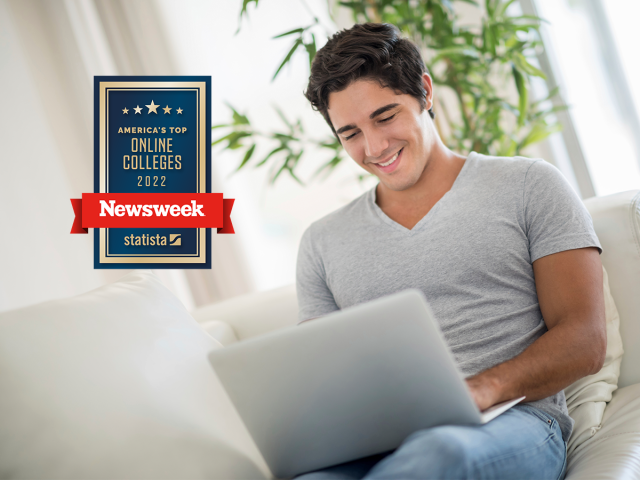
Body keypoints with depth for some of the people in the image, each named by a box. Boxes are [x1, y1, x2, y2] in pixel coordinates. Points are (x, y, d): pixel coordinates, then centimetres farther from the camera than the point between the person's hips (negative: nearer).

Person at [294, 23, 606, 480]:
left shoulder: (529, 185, 10)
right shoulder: (322, 242, 20)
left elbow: (585, 341, 2)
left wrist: (484, 387, -18)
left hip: (514, 420, -1)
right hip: (376, 442, 2)